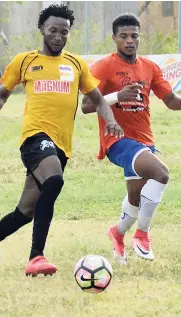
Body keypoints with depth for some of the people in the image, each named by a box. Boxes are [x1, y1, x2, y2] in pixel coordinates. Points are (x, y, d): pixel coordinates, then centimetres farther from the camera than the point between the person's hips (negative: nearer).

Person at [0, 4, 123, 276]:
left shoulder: (77, 64, 16)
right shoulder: (24, 61, 9)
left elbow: (98, 99, 19)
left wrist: (110, 120, 0)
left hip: (61, 144, 4)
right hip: (36, 134, -4)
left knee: (27, 210, 5)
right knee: (54, 180, -34)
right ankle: (36, 258, -34)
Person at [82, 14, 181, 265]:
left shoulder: (149, 67, 8)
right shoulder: (104, 67, -9)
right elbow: (86, 106, -15)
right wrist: (117, 96, -30)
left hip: (144, 140, 7)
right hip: (118, 140, -7)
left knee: (137, 196, 17)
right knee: (160, 172, -29)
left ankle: (119, 234, 48)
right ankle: (142, 235, -15)